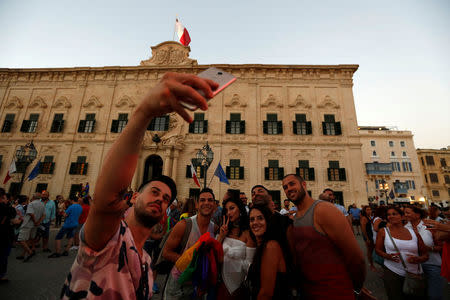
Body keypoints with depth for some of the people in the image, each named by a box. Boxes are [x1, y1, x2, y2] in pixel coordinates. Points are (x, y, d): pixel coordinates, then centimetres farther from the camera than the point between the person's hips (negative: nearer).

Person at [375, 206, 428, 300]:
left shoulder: (414, 233, 2)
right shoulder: (383, 231, -4)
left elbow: (425, 254, 7)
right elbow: (378, 249, 2)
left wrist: (419, 259, -14)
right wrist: (387, 256, -18)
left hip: (415, 274, 3)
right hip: (392, 273, -2)